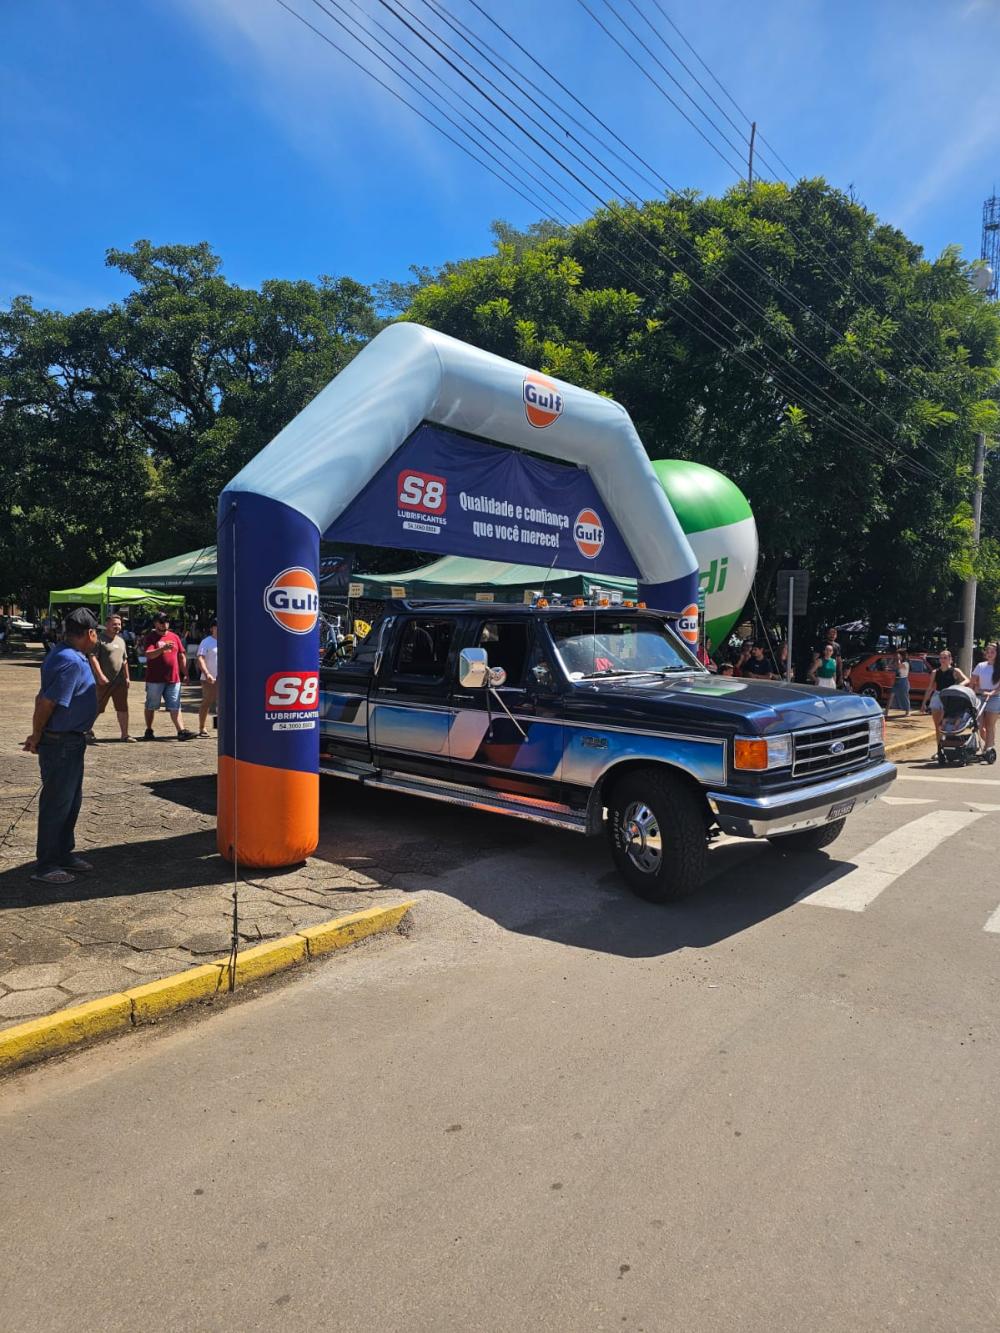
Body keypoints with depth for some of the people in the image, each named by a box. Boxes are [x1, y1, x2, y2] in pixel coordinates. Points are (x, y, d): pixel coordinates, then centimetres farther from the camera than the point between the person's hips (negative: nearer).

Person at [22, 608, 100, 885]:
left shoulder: (65, 654, 9)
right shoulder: (72, 662, -23)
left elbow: (43, 697, 13)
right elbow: (46, 703, -24)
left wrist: (38, 735, 13)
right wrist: (37, 737, -9)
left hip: (70, 741, 10)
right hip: (61, 743, -10)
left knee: (71, 800, 19)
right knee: (56, 804, 0)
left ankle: (63, 854, 31)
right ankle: (45, 867, 11)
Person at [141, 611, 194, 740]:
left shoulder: (174, 637, 12)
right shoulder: (151, 637, -1)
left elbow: (181, 656, 16)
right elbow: (148, 654, -16)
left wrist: (185, 674, 12)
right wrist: (162, 648, -31)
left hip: (173, 678, 3)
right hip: (155, 679, -3)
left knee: (175, 707, 1)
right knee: (151, 706, 8)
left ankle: (181, 732, -4)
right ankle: (149, 731, 19)